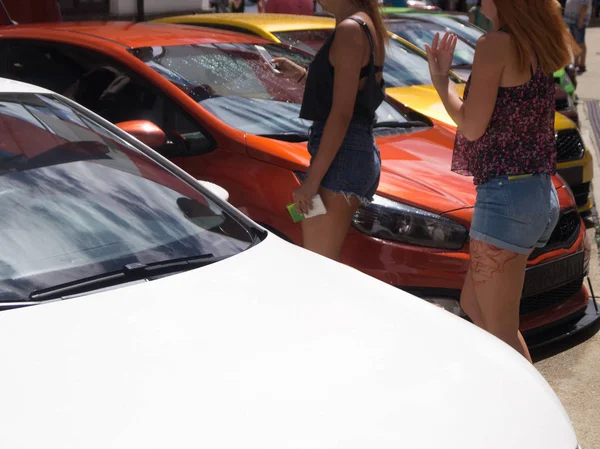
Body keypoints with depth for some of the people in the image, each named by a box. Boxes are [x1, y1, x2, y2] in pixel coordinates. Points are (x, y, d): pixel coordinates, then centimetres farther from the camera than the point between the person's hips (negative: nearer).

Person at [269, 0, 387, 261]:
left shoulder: (350, 29, -12)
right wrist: (300, 75, 21)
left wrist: (312, 180, -19)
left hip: (341, 155, -10)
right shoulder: (369, 27, 17)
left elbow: (341, 113, -18)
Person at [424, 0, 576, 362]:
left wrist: (440, 78, 0)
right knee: (474, 305, 22)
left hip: (507, 196, -10)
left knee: (500, 329, -2)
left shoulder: (496, 43, -11)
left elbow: (472, 126, -13)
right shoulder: (537, 48, 14)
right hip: (540, 196, 10)